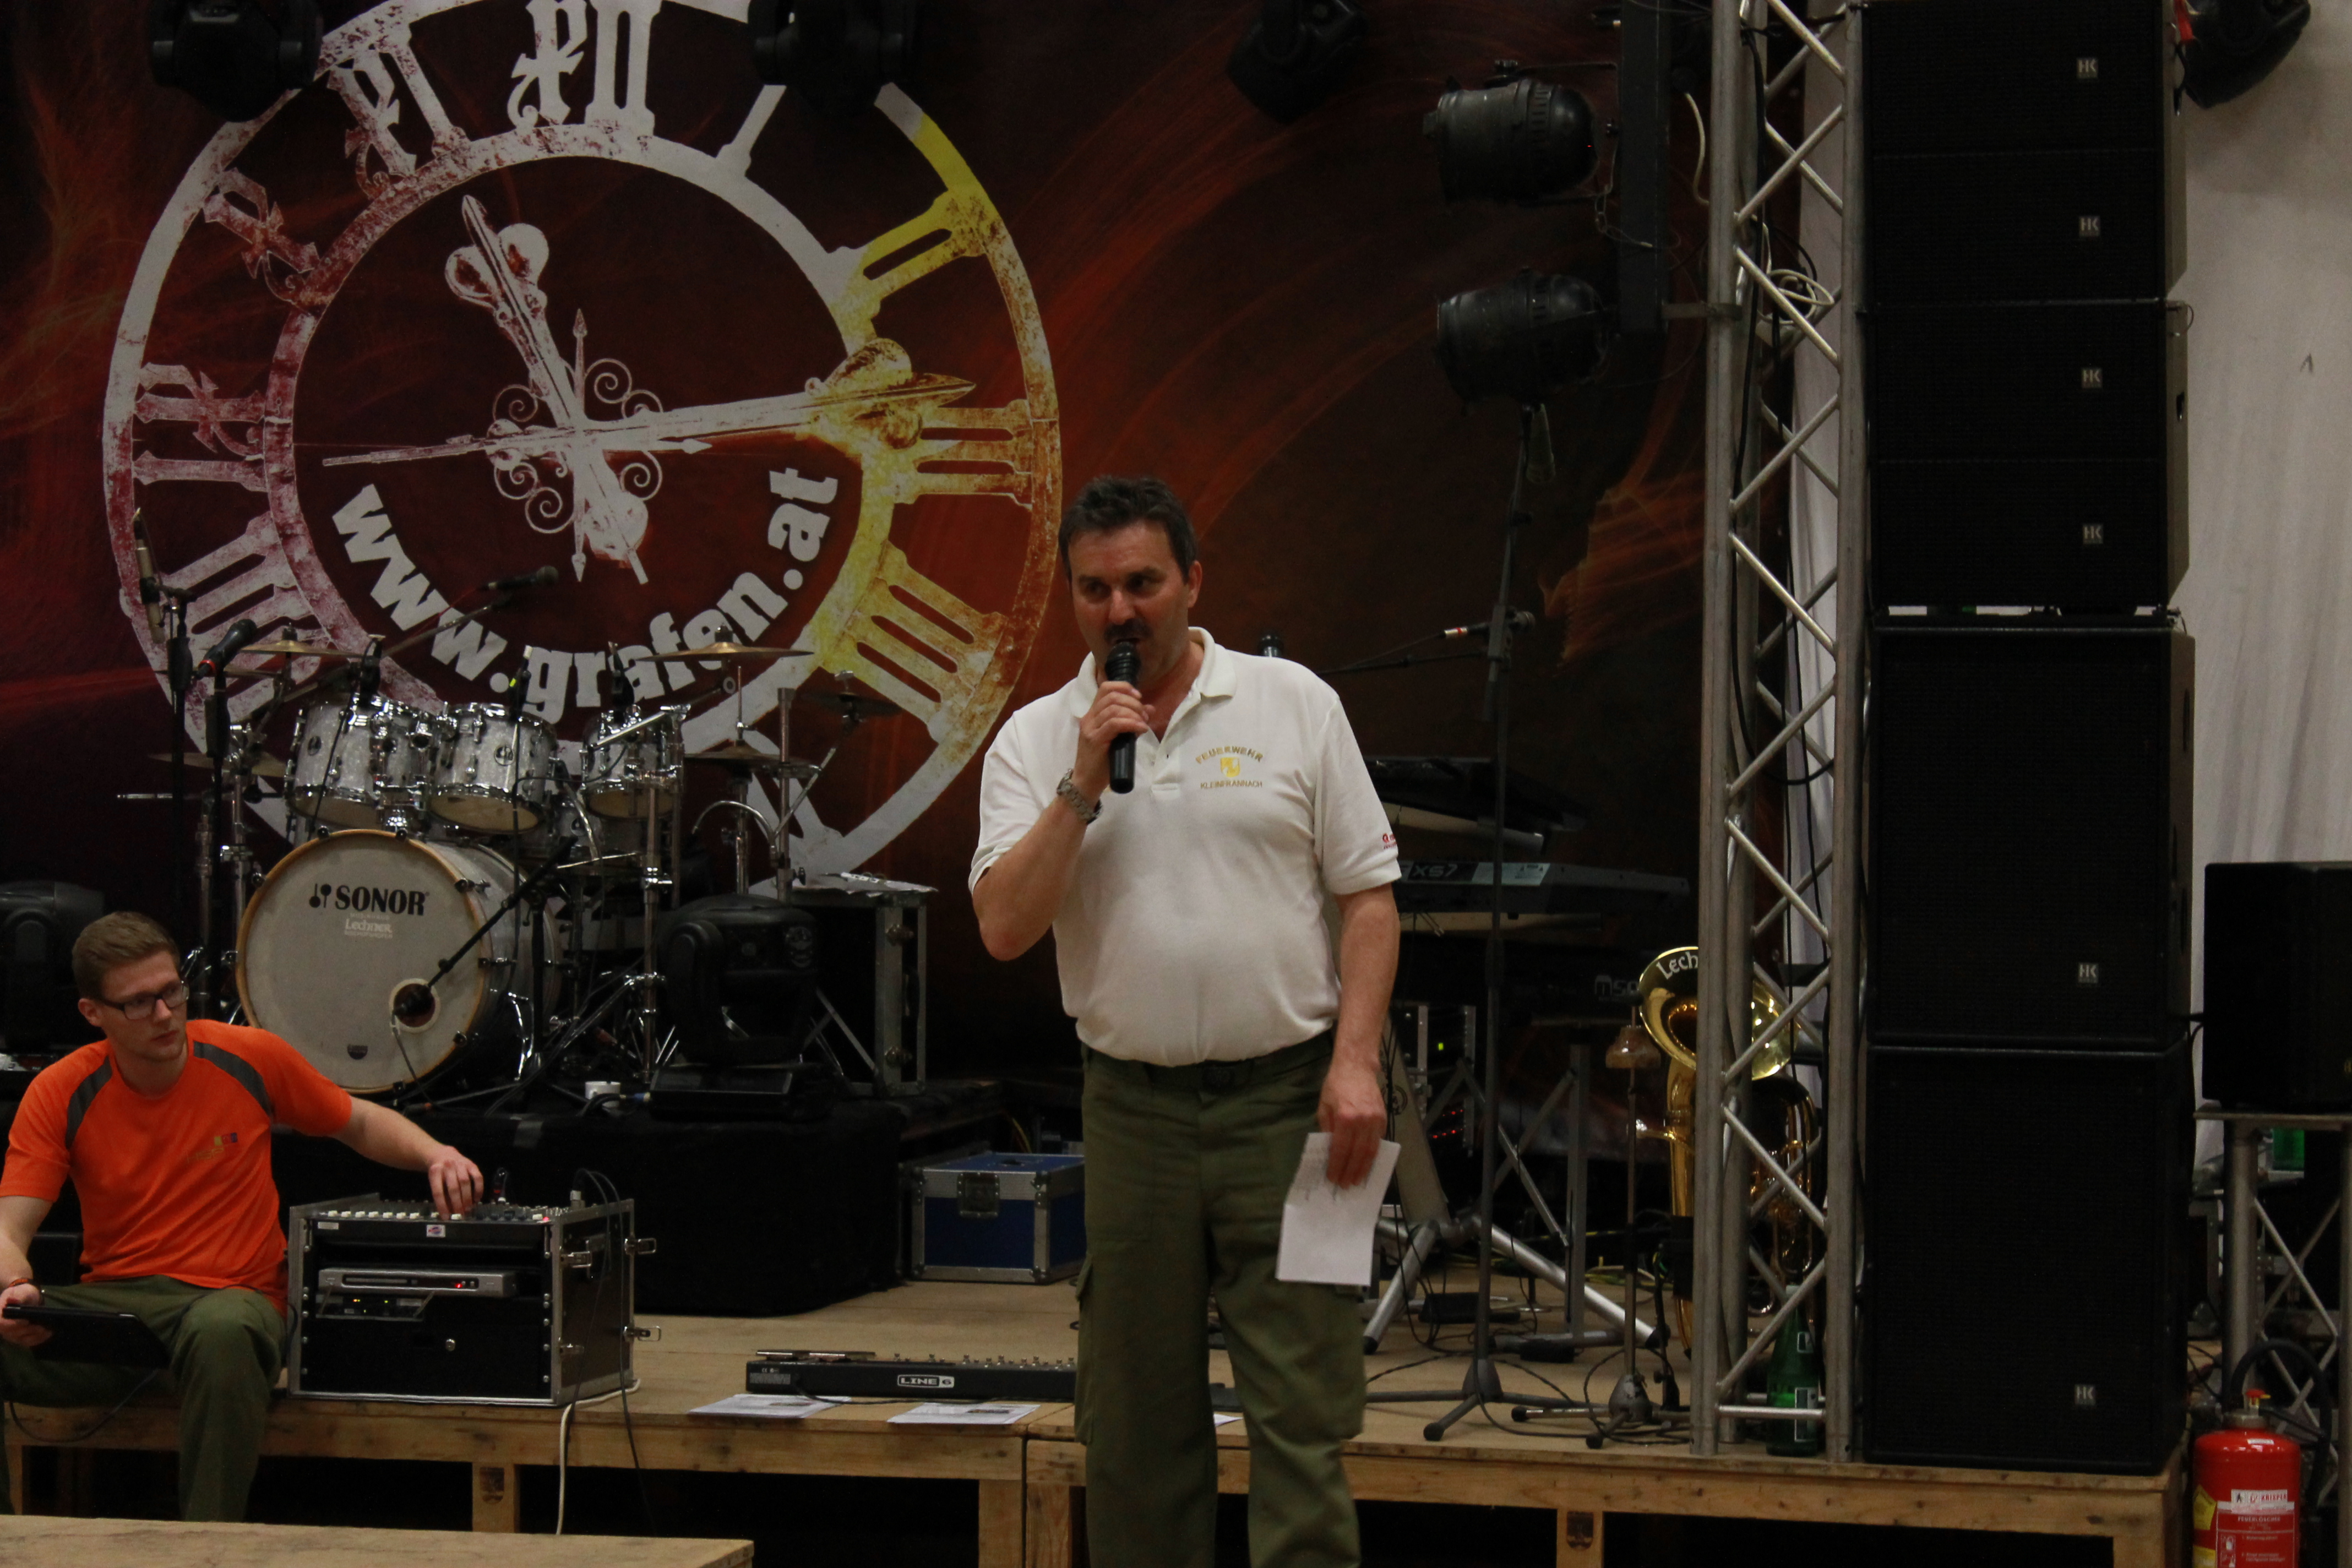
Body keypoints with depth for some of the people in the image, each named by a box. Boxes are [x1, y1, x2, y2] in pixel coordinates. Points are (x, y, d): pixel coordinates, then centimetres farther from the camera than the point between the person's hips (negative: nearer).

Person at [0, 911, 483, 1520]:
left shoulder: (251, 1058, 2)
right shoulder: (62, 1093, 1)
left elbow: (361, 1123, 17)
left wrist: (434, 1155, -5)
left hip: (230, 1297, -2)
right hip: (107, 1302, 2)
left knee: (224, 1331, -42)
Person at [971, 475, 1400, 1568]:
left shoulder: (1294, 706, 4)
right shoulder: (1036, 742, 6)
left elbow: (1369, 896, 3)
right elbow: (1004, 930, -5)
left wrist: (1356, 1060, -9)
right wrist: (1086, 784, -12)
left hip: (1289, 1101, -2)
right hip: (1135, 1105, 2)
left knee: (1303, 1411, -4)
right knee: (1135, 1420, 8)